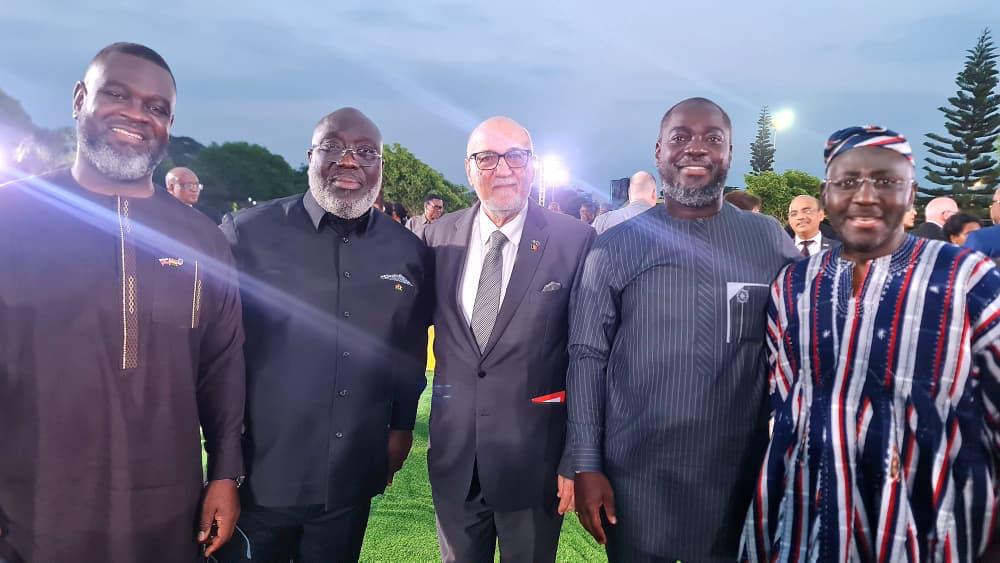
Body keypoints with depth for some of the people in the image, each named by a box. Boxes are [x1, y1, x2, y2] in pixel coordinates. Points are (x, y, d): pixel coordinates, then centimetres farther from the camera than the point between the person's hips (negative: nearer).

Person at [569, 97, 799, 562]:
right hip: (636, 477, -1)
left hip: (742, 477, 2)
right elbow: (587, 357, -4)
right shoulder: (614, 247, -3)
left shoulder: (771, 241, 0)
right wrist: (586, 466, -7)